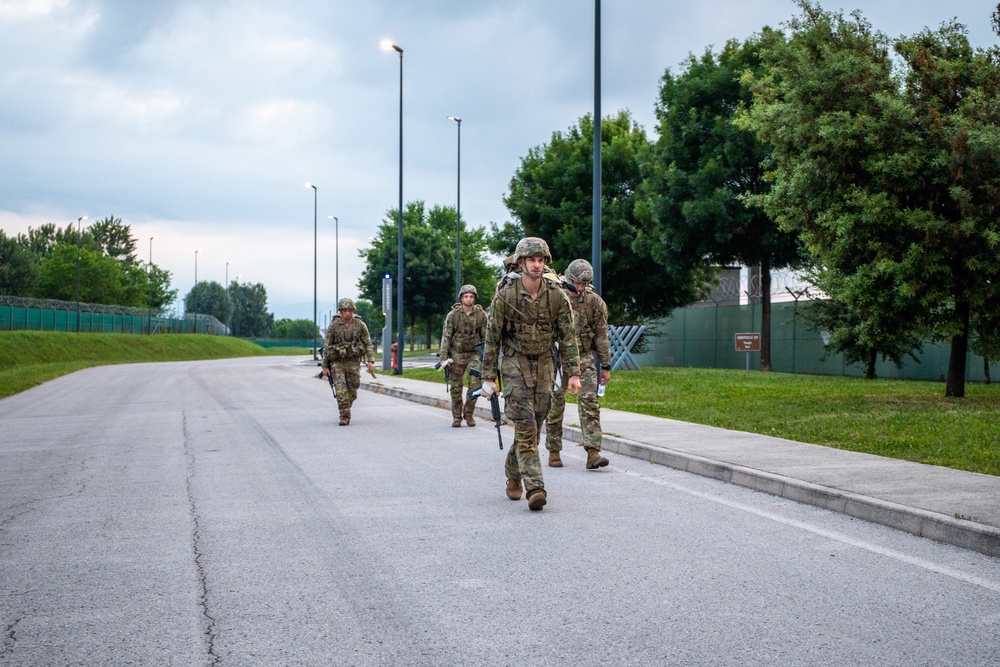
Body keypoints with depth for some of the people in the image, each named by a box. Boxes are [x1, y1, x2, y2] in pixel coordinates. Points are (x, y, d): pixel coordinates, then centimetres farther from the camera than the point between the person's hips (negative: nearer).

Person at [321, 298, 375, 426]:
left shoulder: (360, 325, -3)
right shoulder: (333, 326, -6)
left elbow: (368, 344, 1)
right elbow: (326, 346, -1)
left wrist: (370, 361, -11)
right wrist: (325, 366, -2)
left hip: (353, 361, 2)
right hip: (337, 361, -2)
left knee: (352, 391, 5)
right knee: (341, 389, -14)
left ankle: (345, 409, 30)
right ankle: (345, 416, -13)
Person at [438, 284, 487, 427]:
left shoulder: (481, 315, -2)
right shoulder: (453, 315, -5)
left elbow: (485, 337, 5)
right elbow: (446, 337, -5)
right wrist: (443, 358, -11)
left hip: (474, 353, 1)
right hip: (457, 354, 0)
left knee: (475, 385, -10)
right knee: (456, 387, 1)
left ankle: (469, 414, 7)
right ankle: (456, 417, 12)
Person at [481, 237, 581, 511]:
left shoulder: (557, 296, -4)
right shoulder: (505, 295, -10)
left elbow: (568, 336, 2)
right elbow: (492, 338, -4)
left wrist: (574, 373, -3)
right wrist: (488, 377, -4)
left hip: (543, 365, 3)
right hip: (515, 364, -3)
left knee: (534, 428, 7)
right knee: (525, 427, -14)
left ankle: (513, 474, 30)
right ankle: (535, 488, -18)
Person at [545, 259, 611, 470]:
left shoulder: (595, 301, 0)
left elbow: (601, 334, 6)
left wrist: (605, 366, 6)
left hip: (584, 357, 1)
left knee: (589, 402, -10)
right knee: (555, 405, 3)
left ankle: (593, 452, -15)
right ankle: (554, 452, 15)